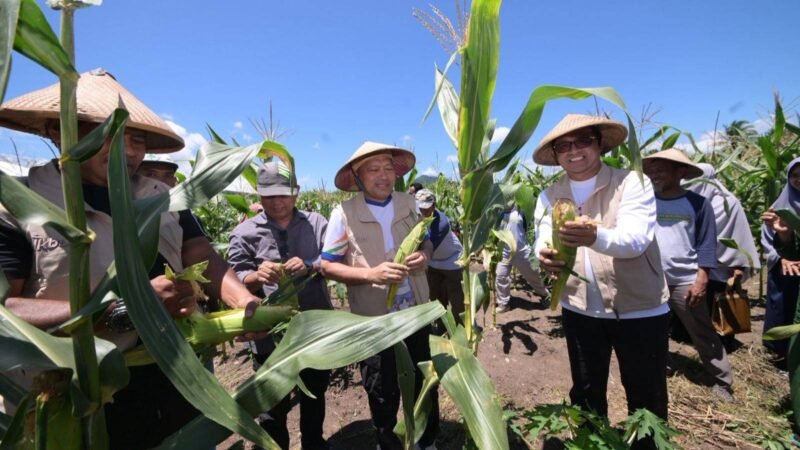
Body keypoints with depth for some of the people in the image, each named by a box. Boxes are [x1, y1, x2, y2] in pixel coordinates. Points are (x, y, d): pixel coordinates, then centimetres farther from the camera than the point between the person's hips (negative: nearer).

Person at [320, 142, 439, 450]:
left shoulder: (409, 203, -1)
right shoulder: (344, 213, -13)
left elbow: (426, 240, 11)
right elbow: (328, 265, -10)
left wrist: (425, 256, -13)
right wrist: (371, 274, -26)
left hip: (417, 311, 4)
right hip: (374, 319, -4)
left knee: (425, 381, 22)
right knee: (383, 393, 16)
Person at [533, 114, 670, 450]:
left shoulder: (632, 182, -11)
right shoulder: (550, 197, 0)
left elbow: (636, 239, -25)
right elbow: (543, 240, -13)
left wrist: (595, 237, -46)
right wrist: (545, 257, -37)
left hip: (640, 310, -2)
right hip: (580, 311, 3)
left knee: (646, 400, 14)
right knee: (585, 396, 19)